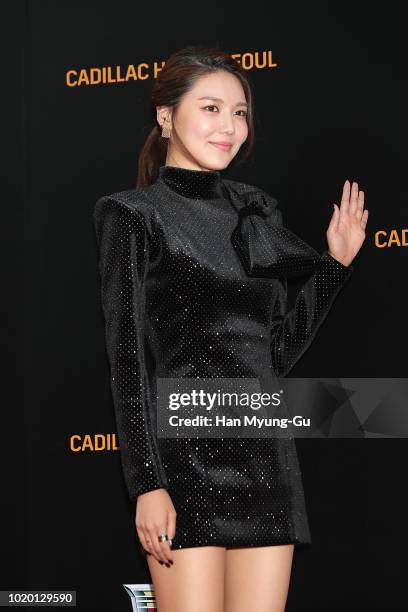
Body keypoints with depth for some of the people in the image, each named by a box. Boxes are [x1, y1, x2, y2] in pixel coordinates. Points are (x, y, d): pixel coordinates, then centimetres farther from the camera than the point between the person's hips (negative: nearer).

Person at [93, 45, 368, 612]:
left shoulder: (258, 211, 15)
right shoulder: (132, 215, 0)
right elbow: (127, 357, -6)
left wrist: (337, 263, 10)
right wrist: (147, 484, -13)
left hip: (265, 452, 5)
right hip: (184, 453, -5)